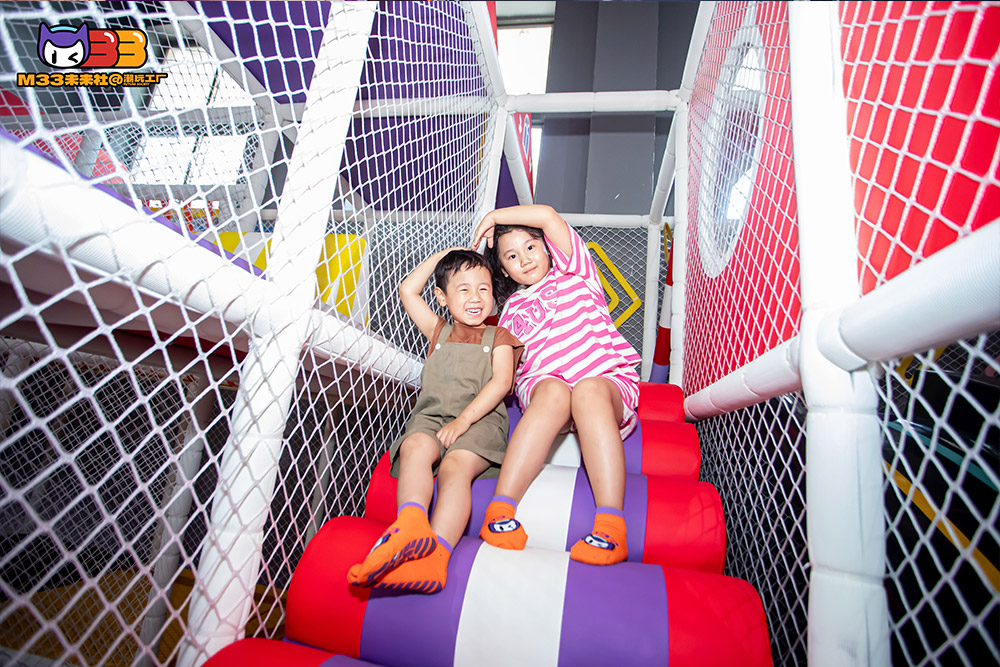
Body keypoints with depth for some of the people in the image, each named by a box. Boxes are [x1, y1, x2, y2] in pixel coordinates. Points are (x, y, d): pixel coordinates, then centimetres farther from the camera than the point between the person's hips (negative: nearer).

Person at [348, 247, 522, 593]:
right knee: (415, 448, -33)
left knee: (455, 467, -33)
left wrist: (464, 419, -13)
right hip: (430, 417, 3)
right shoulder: (439, 332, 26)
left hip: (480, 420, -2)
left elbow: (502, 382, 1)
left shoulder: (498, 336, 17)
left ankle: (436, 553, -50)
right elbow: (407, 289, 24)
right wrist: (442, 254, 27)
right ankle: (411, 525, -54)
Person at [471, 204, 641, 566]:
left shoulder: (574, 271, 17)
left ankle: (611, 526, -43)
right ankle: (500, 509, -41)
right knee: (554, 392, -36)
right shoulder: (512, 308, 26)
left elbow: (548, 215, 4)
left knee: (589, 391, -37)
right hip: (544, 384, 2)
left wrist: (493, 217, 14)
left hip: (608, 379, -1)